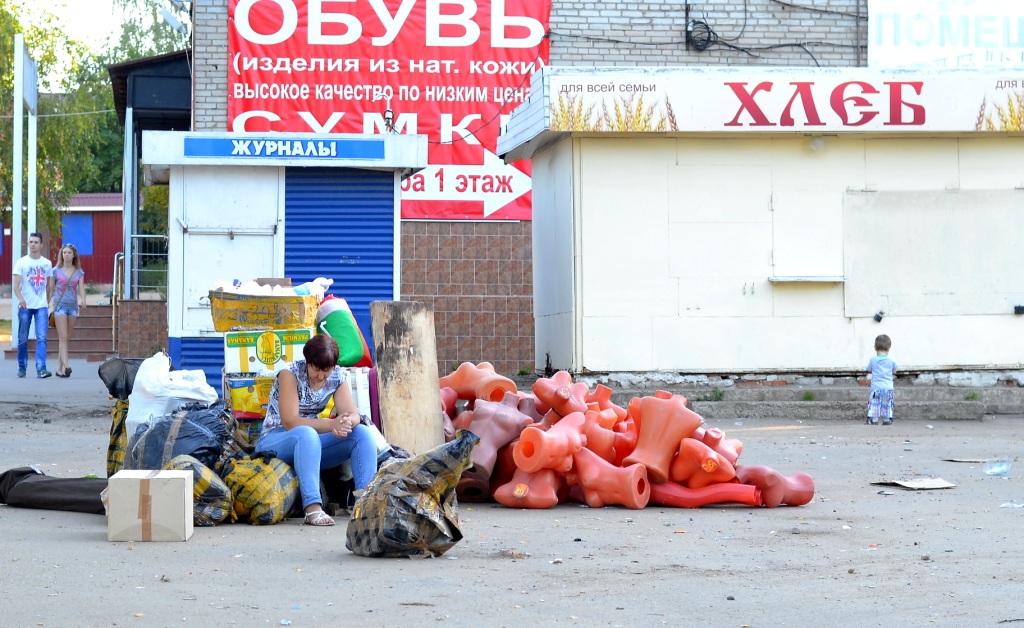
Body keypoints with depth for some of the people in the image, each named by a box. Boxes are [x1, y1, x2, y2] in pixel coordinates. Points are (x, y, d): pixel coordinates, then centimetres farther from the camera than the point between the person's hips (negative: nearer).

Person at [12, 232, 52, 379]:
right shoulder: (21, 262, 0)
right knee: (22, 339, 5)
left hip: (41, 306, 1)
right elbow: (15, 285, -9)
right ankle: (22, 367, 20)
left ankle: (41, 368, -18)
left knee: (41, 338, -11)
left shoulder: (47, 263, 9)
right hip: (25, 306, -1)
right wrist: (20, 298, -27)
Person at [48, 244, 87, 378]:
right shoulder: (56, 271, 3)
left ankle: (59, 369, 12)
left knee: (67, 338, 6)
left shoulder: (79, 272, 8)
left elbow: (81, 289, -1)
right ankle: (66, 366, -22)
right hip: (60, 305, -3)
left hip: (73, 306, 3)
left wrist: (83, 301, -20)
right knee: (63, 337, -12)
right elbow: (51, 290, 7)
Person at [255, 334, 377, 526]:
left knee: (363, 433, -15)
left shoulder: (336, 377, 0)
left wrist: (347, 423, -34)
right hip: (274, 442, -6)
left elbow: (353, 415, -8)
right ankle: (312, 507, -50)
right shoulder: (290, 374, -16)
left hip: (311, 445, 6)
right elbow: (289, 422, -24)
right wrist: (331, 424, -34)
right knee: (307, 434, -39)